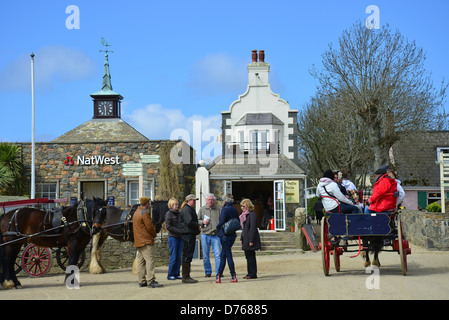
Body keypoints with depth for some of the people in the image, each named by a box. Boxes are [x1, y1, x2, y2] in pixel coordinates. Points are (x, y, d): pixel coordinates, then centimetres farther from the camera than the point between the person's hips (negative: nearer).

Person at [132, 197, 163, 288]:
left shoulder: (136, 212, 18)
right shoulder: (145, 213, -13)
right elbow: (150, 227, -16)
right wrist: (154, 235, 3)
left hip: (138, 241, 10)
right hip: (146, 241, -10)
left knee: (141, 261, 9)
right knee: (150, 260, -11)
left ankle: (142, 281, 11)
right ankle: (151, 281, -15)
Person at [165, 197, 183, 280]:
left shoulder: (178, 213, 16)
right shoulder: (168, 214, -4)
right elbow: (168, 226, -11)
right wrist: (179, 231, -16)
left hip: (180, 237, 6)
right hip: (173, 237, -6)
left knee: (179, 257, 5)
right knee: (173, 257, -6)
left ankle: (176, 274, 10)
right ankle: (170, 275, 2)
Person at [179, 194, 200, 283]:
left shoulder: (190, 209, 22)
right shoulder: (186, 210, -12)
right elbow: (189, 222, -22)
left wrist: (197, 227, 6)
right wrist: (198, 226, -9)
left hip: (191, 234, 11)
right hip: (187, 234, -11)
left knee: (189, 255, 12)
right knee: (187, 255, -8)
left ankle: (187, 276, 18)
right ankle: (185, 277, -5)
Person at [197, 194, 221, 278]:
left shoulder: (218, 209, 7)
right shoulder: (202, 209, 7)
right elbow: (197, 220, 10)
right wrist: (203, 222, -9)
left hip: (215, 235, -1)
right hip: (205, 234, 1)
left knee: (218, 254, -8)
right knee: (205, 256, 5)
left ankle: (218, 272, -3)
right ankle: (208, 272, 17)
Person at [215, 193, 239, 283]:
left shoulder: (225, 209, -12)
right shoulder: (234, 210, 9)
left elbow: (222, 221, -20)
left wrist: (217, 227, -3)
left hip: (225, 235, -7)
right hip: (232, 235, 7)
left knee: (228, 255, -3)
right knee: (222, 255, 12)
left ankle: (234, 277, -3)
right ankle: (218, 275, 14)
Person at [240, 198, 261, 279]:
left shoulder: (252, 214, -13)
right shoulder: (244, 215, 16)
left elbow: (253, 228, -18)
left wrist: (251, 241, -21)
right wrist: (241, 239, 17)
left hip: (250, 239, -9)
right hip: (245, 239, 9)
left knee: (251, 256, -6)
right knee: (248, 256, 11)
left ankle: (253, 274, -2)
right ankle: (250, 273, 16)